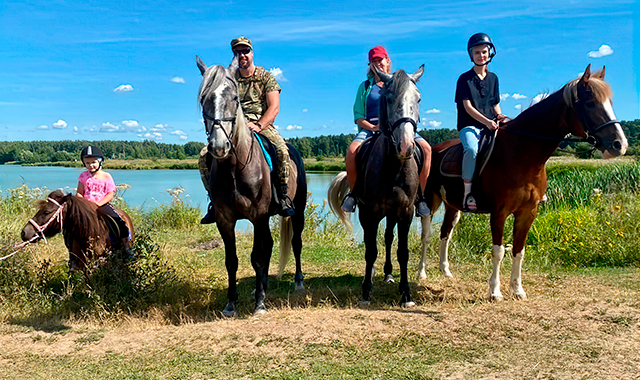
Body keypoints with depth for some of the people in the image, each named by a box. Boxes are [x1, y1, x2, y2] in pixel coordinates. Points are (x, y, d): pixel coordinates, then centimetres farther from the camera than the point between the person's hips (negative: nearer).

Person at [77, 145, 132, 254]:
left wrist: (99, 203, -19)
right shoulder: (83, 176, 7)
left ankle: (126, 245, -3)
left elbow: (111, 194, -4)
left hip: (103, 204, -2)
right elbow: (79, 193, 9)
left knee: (120, 221, -17)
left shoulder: (106, 176, 0)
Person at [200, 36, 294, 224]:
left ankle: (283, 196, -18)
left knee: (282, 150, -33)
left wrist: (258, 126, -18)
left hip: (262, 123, -2)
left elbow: (274, 107, -2)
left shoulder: (266, 77, 7)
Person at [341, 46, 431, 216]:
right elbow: (358, 116, 9)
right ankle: (352, 192, -11)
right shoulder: (365, 86, 15)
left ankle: (420, 196, -16)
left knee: (426, 148, -26)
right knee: (352, 150, -33)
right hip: (370, 128, 0)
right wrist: (373, 127, -12)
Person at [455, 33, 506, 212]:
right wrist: (486, 121, -20)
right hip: (469, 126, -5)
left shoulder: (493, 78, 16)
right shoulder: (465, 79, 0)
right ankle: (467, 192, -28)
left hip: (491, 126, 6)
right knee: (472, 149, -36)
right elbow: (467, 106, -8)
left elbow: (496, 104, 20)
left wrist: (499, 116, -4)